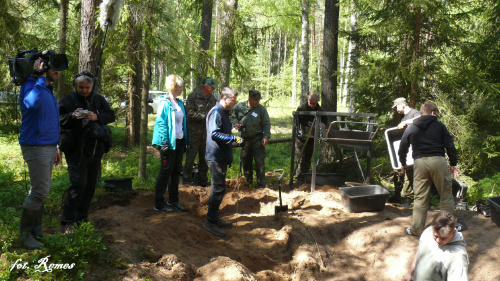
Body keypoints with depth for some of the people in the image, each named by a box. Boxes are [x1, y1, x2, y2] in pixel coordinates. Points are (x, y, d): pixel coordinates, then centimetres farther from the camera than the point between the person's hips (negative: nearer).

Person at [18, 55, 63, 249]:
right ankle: (25, 233, 8)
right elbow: (32, 103, -40)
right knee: (39, 192, -6)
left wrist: (55, 148, 22)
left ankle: (36, 229, 25)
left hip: (48, 147, 9)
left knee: (41, 190, 14)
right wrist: (41, 77, -32)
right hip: (36, 147, -9)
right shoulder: (31, 86, -14)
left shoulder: (48, 90, 16)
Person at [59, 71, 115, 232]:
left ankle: (82, 219, 22)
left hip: (95, 150, 5)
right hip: (76, 151, -5)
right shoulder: (67, 101, 2)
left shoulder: (99, 100, 11)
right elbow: (58, 119, -4)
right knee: (78, 185, -14)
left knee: (90, 187, 10)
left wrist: (97, 117, -15)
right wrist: (72, 116, -23)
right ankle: (67, 222, -6)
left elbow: (111, 116, 3)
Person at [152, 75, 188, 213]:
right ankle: (159, 204, 6)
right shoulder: (165, 103, -11)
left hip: (179, 141, 8)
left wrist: (185, 141, 14)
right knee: (165, 172, -2)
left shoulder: (179, 103, 12)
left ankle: (173, 200, 27)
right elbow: (161, 123, -15)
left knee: (176, 171, 14)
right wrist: (164, 143, -20)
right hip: (169, 142, -8)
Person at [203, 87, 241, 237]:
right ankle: (210, 221, -4)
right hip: (216, 156, -10)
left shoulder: (224, 112, 17)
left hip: (222, 156, 10)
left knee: (219, 188, 15)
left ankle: (214, 218, 24)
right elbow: (214, 134, -25)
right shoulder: (216, 112, -15)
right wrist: (233, 138, -23)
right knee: (218, 188, -9)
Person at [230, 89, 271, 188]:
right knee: (246, 161, 13)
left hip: (257, 139, -3)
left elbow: (267, 124, -2)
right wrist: (235, 124, -4)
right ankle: (248, 182, 29)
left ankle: (261, 185, 0)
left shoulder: (261, 109, -5)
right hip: (245, 139, 3)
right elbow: (233, 117, 16)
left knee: (259, 162, -7)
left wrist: (266, 136, -13)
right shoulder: (239, 107, -1)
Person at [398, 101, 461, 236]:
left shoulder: (411, 128, 12)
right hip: (438, 161, -2)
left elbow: (402, 149, 15)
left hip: (419, 163, 2)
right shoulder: (439, 126, 6)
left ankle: (416, 229, 10)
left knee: (420, 197, 7)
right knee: (446, 195, 9)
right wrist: (453, 164, 11)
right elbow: (450, 146, 3)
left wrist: (403, 164, 30)